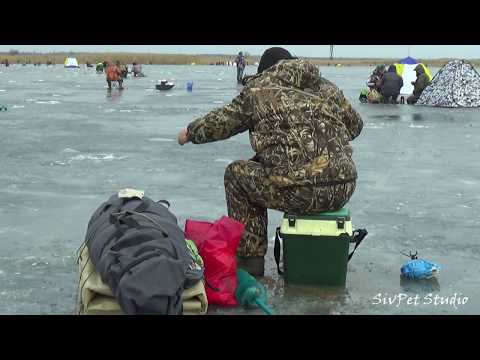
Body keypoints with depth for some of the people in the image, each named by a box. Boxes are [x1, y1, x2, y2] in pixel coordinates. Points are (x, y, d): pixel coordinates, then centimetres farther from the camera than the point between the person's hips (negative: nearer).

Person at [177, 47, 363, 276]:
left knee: (236, 173, 17)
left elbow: (221, 123, 14)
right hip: (343, 189, 6)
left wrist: (190, 132, 33)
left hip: (300, 192, -6)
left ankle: (250, 258, 17)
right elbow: (355, 126, 26)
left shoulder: (258, 90, 4)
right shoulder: (327, 88, 17)